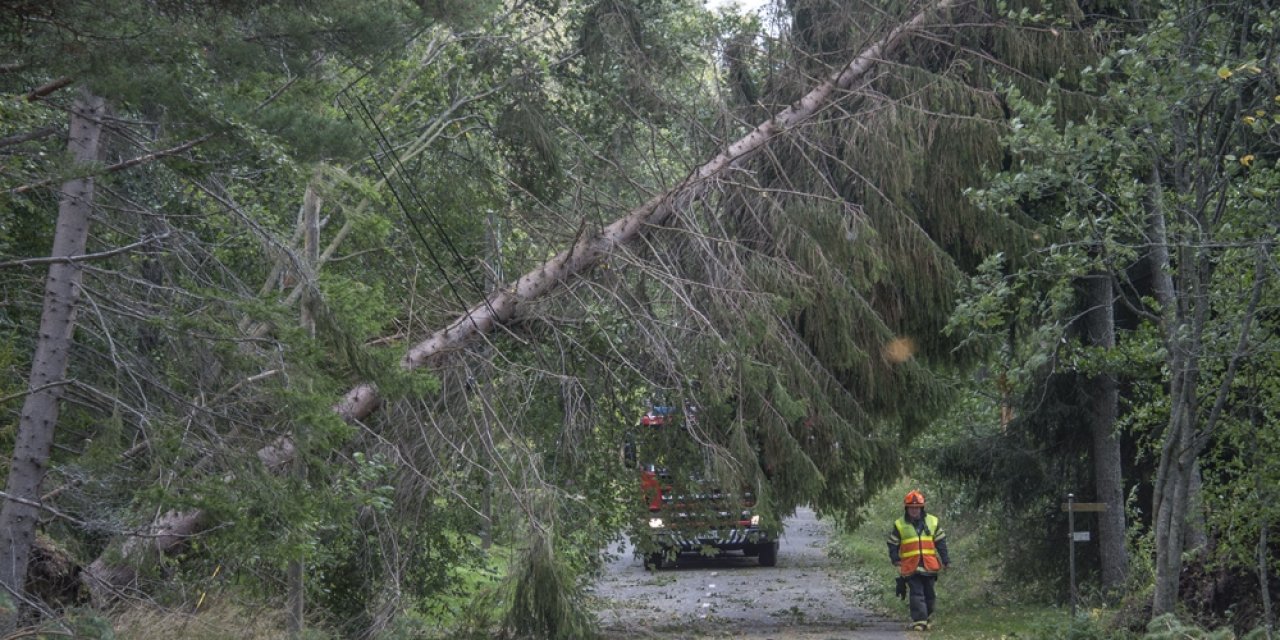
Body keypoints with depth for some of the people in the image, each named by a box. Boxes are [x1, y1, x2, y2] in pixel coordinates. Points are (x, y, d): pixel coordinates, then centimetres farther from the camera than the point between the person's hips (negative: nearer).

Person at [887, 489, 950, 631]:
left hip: (929, 566, 2)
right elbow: (893, 545, 6)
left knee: (929, 594, 10)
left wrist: (945, 560, 9)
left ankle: (927, 618, 25)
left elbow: (941, 543, 11)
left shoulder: (932, 522, 8)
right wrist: (896, 560, -5)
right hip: (910, 566, -2)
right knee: (917, 594, -9)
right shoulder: (899, 525, 3)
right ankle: (919, 621, -11)